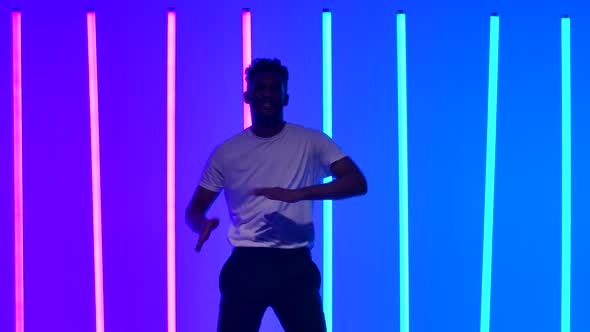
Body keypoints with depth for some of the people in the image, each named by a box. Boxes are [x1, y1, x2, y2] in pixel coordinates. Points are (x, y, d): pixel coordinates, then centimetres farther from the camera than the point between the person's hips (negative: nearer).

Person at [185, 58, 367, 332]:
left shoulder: (311, 142, 2)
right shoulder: (226, 153, 7)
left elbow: (358, 183, -9)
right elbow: (195, 209, 12)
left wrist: (299, 194, -23)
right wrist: (203, 224, -15)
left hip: (294, 265, -1)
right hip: (245, 265, 1)